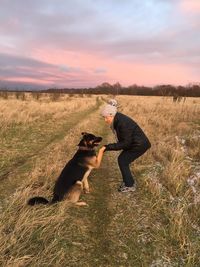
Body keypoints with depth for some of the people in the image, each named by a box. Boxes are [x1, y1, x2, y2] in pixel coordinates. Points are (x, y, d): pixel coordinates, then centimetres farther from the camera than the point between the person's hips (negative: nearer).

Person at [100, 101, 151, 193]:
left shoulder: (123, 123, -30)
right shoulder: (117, 119, -3)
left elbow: (125, 143, -26)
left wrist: (108, 147, -28)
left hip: (140, 144, -9)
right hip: (133, 143, 9)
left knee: (122, 161, -6)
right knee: (122, 159, 8)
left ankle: (130, 186, 7)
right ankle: (129, 180, 25)